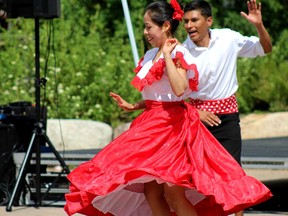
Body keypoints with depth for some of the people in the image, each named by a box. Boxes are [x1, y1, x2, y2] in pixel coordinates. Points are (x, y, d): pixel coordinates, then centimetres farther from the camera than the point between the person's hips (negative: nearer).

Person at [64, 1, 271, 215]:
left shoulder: (177, 53, -11)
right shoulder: (150, 56, 13)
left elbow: (179, 90, -29)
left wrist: (167, 55, -23)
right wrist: (133, 106, 10)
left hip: (172, 124, -8)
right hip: (152, 124, 8)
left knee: (173, 193, -9)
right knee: (151, 192, 6)